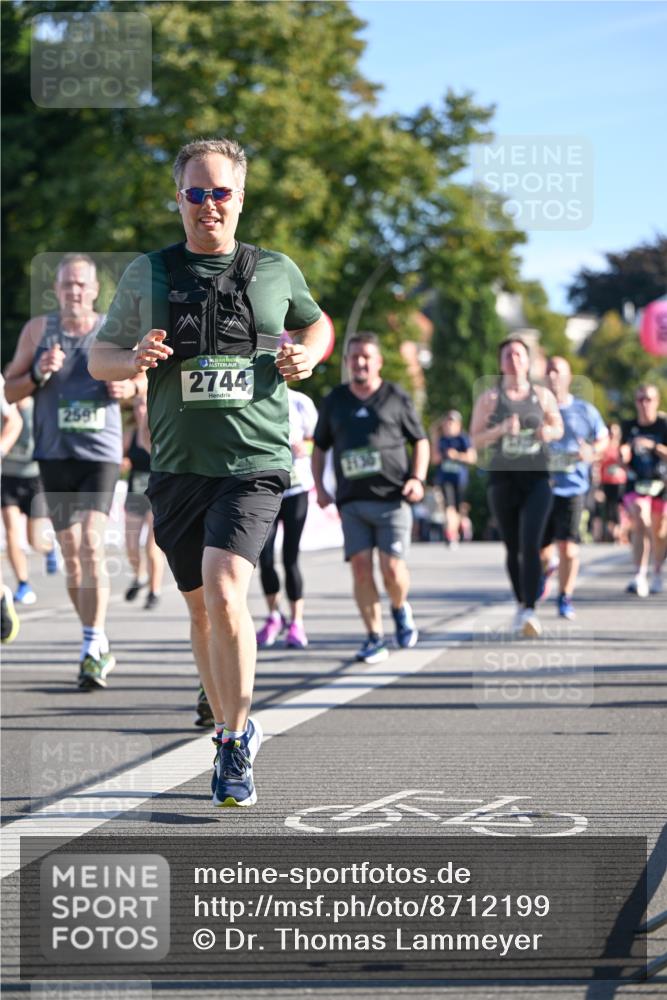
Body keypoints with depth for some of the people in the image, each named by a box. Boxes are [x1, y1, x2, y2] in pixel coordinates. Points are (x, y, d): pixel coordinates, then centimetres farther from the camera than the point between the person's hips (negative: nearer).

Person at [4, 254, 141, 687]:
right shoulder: (39, 329, 4)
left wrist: (128, 387, -7)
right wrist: (39, 374, -14)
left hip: (101, 453, -2)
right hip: (54, 455, 2)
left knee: (91, 544, -18)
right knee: (71, 555, 8)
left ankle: (92, 649, -17)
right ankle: (100, 646, 22)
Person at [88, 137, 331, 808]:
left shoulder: (276, 270, 6)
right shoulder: (146, 276, 6)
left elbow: (316, 324, 25)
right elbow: (98, 356, 14)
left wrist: (306, 355, 2)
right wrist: (133, 358, -9)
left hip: (254, 463, -3)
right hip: (178, 469, 3)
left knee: (224, 591, -21)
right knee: (201, 608, 11)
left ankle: (236, 738, -10)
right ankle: (231, 734, 29)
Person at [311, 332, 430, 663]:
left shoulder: (397, 398, 7)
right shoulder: (334, 401, 13)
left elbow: (420, 441, 12)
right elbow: (320, 447, 21)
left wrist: (417, 478, -2)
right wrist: (319, 486, 8)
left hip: (391, 497, -2)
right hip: (352, 500, 2)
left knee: (392, 568, -11)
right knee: (360, 567, -8)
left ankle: (400, 609, 22)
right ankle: (374, 638, 0)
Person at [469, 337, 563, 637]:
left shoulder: (543, 395, 4)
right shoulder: (489, 397, 0)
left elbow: (559, 428, 16)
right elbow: (475, 440, -1)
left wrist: (549, 432, -7)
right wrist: (501, 430, -18)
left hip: (537, 480, -1)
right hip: (502, 479, 1)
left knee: (530, 545, -16)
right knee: (513, 549, 10)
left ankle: (529, 611, -23)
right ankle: (521, 603, 30)